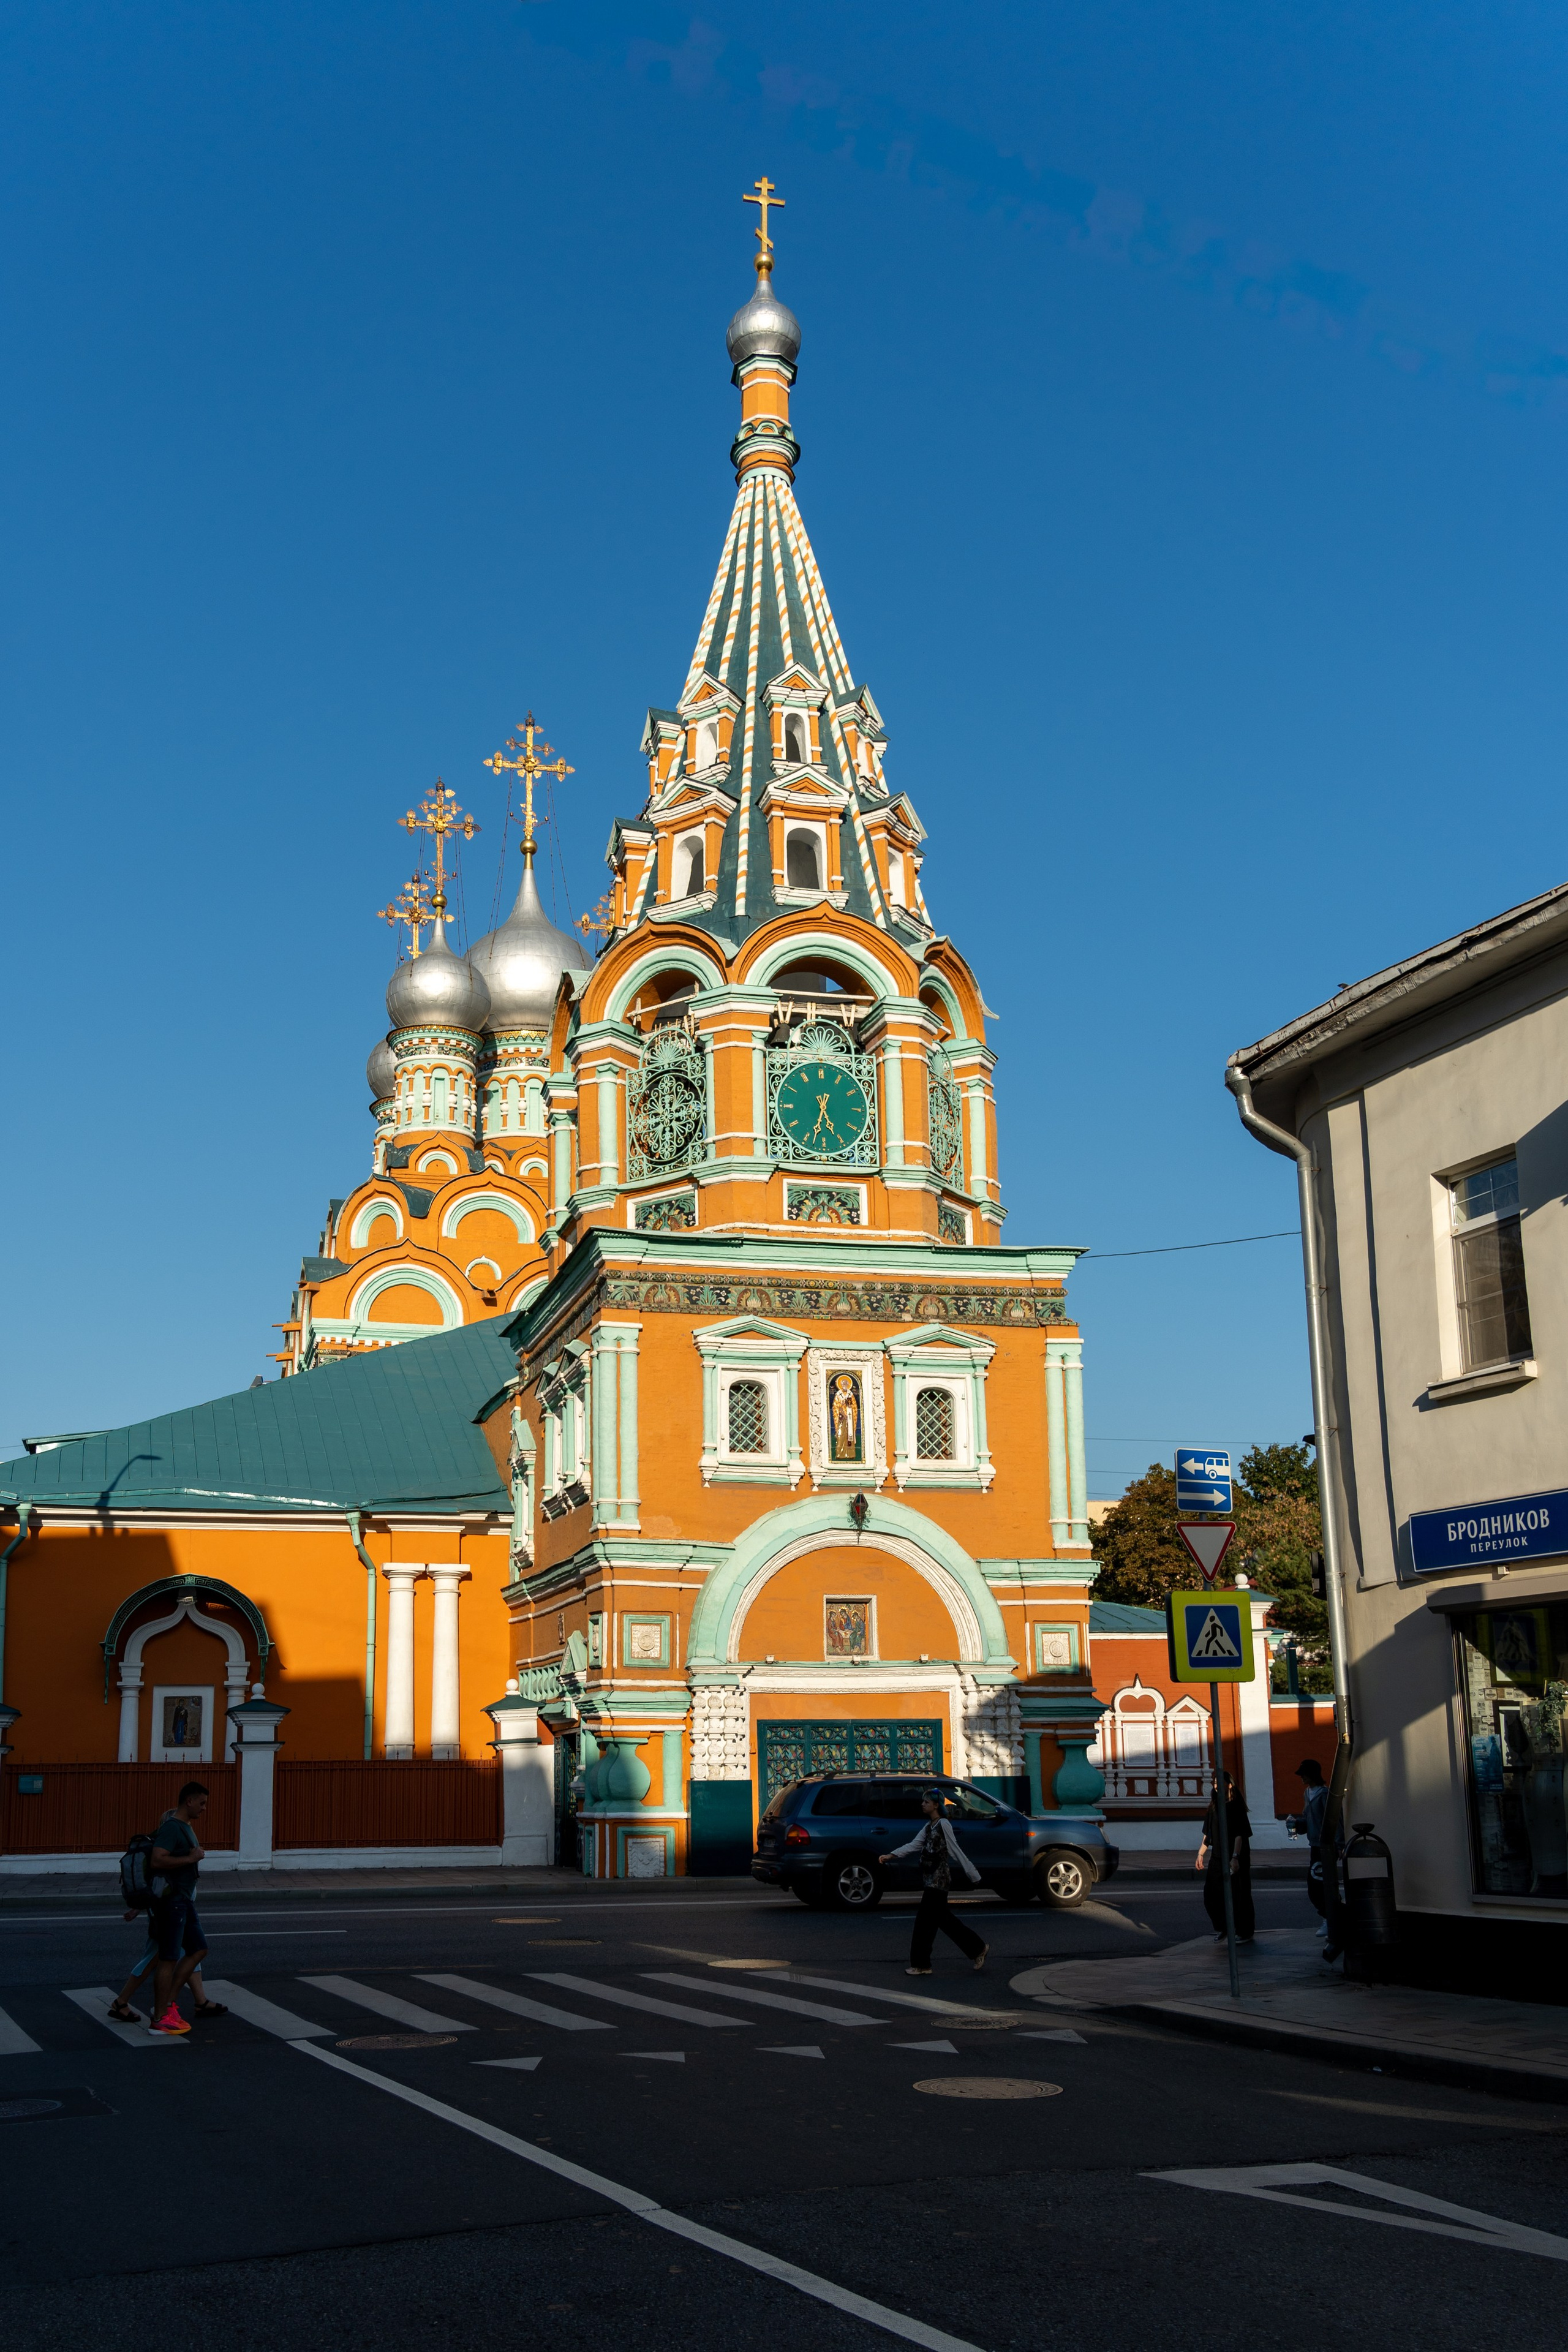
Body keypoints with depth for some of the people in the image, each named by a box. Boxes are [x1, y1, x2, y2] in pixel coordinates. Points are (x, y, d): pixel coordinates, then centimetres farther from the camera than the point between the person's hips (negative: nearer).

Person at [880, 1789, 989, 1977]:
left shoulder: (943, 1824, -11)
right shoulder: (929, 1826, 15)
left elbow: (956, 1851, -13)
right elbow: (914, 1845, 9)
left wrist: (973, 1875, -11)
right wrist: (891, 1855, -3)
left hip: (939, 1879, -9)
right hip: (932, 1878, 9)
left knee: (925, 1919, -6)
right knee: (943, 1919, 11)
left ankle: (921, 1965, 1)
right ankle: (978, 1949, 19)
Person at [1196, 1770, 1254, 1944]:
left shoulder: (1236, 1807, -12)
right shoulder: (1214, 1807, 9)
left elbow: (1239, 1835, -17)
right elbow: (1208, 1834, 17)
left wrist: (1235, 1858, -25)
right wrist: (1201, 1853, 16)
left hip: (1236, 1859, -7)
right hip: (1217, 1858, 7)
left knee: (1239, 1896, 1)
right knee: (1211, 1896, 7)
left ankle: (1245, 1933, 14)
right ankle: (1221, 1928, 24)